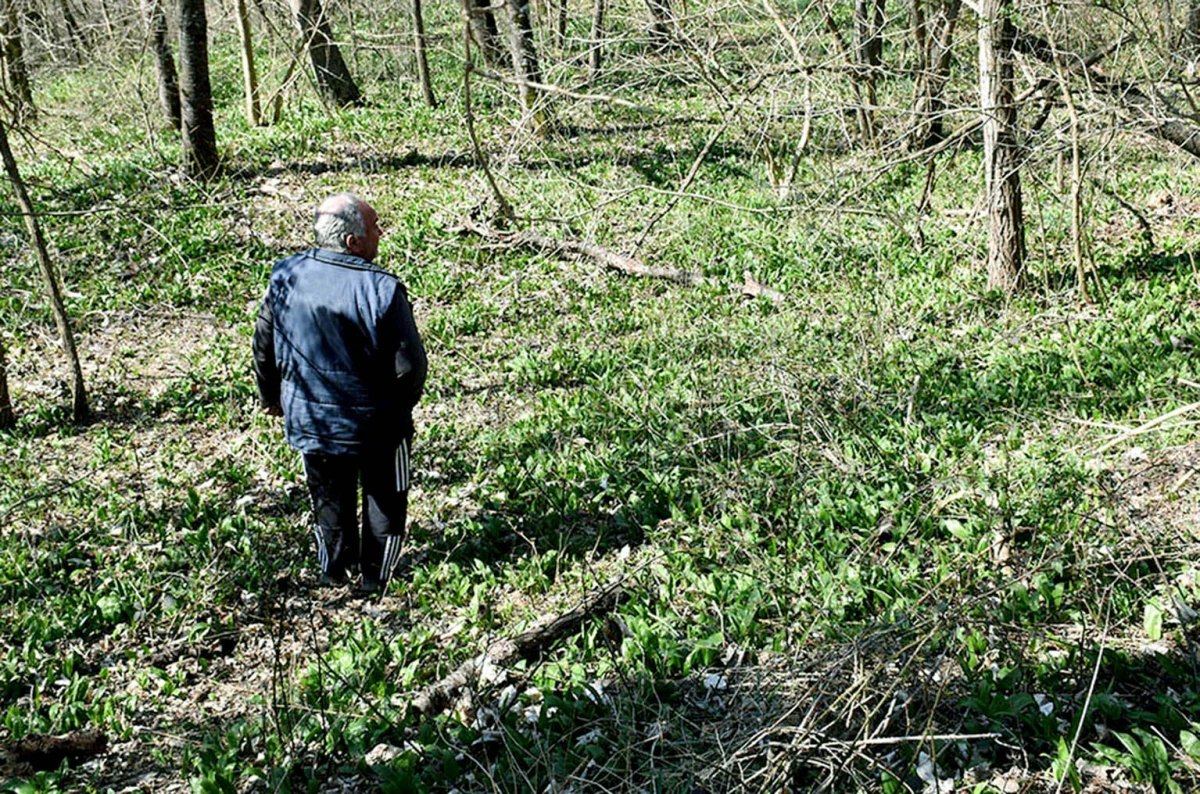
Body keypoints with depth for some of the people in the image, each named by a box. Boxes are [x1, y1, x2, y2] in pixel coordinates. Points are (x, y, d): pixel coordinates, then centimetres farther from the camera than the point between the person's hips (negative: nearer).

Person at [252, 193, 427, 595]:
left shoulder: (286, 277, -10)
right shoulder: (382, 289, -25)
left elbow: (263, 347, 2)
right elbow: (409, 365, -19)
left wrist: (271, 395, 19)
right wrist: (402, 407, 2)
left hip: (310, 420, 4)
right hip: (378, 424, -4)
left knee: (330, 500, 25)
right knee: (385, 501, 20)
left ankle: (333, 573, 40)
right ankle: (375, 579, 30)